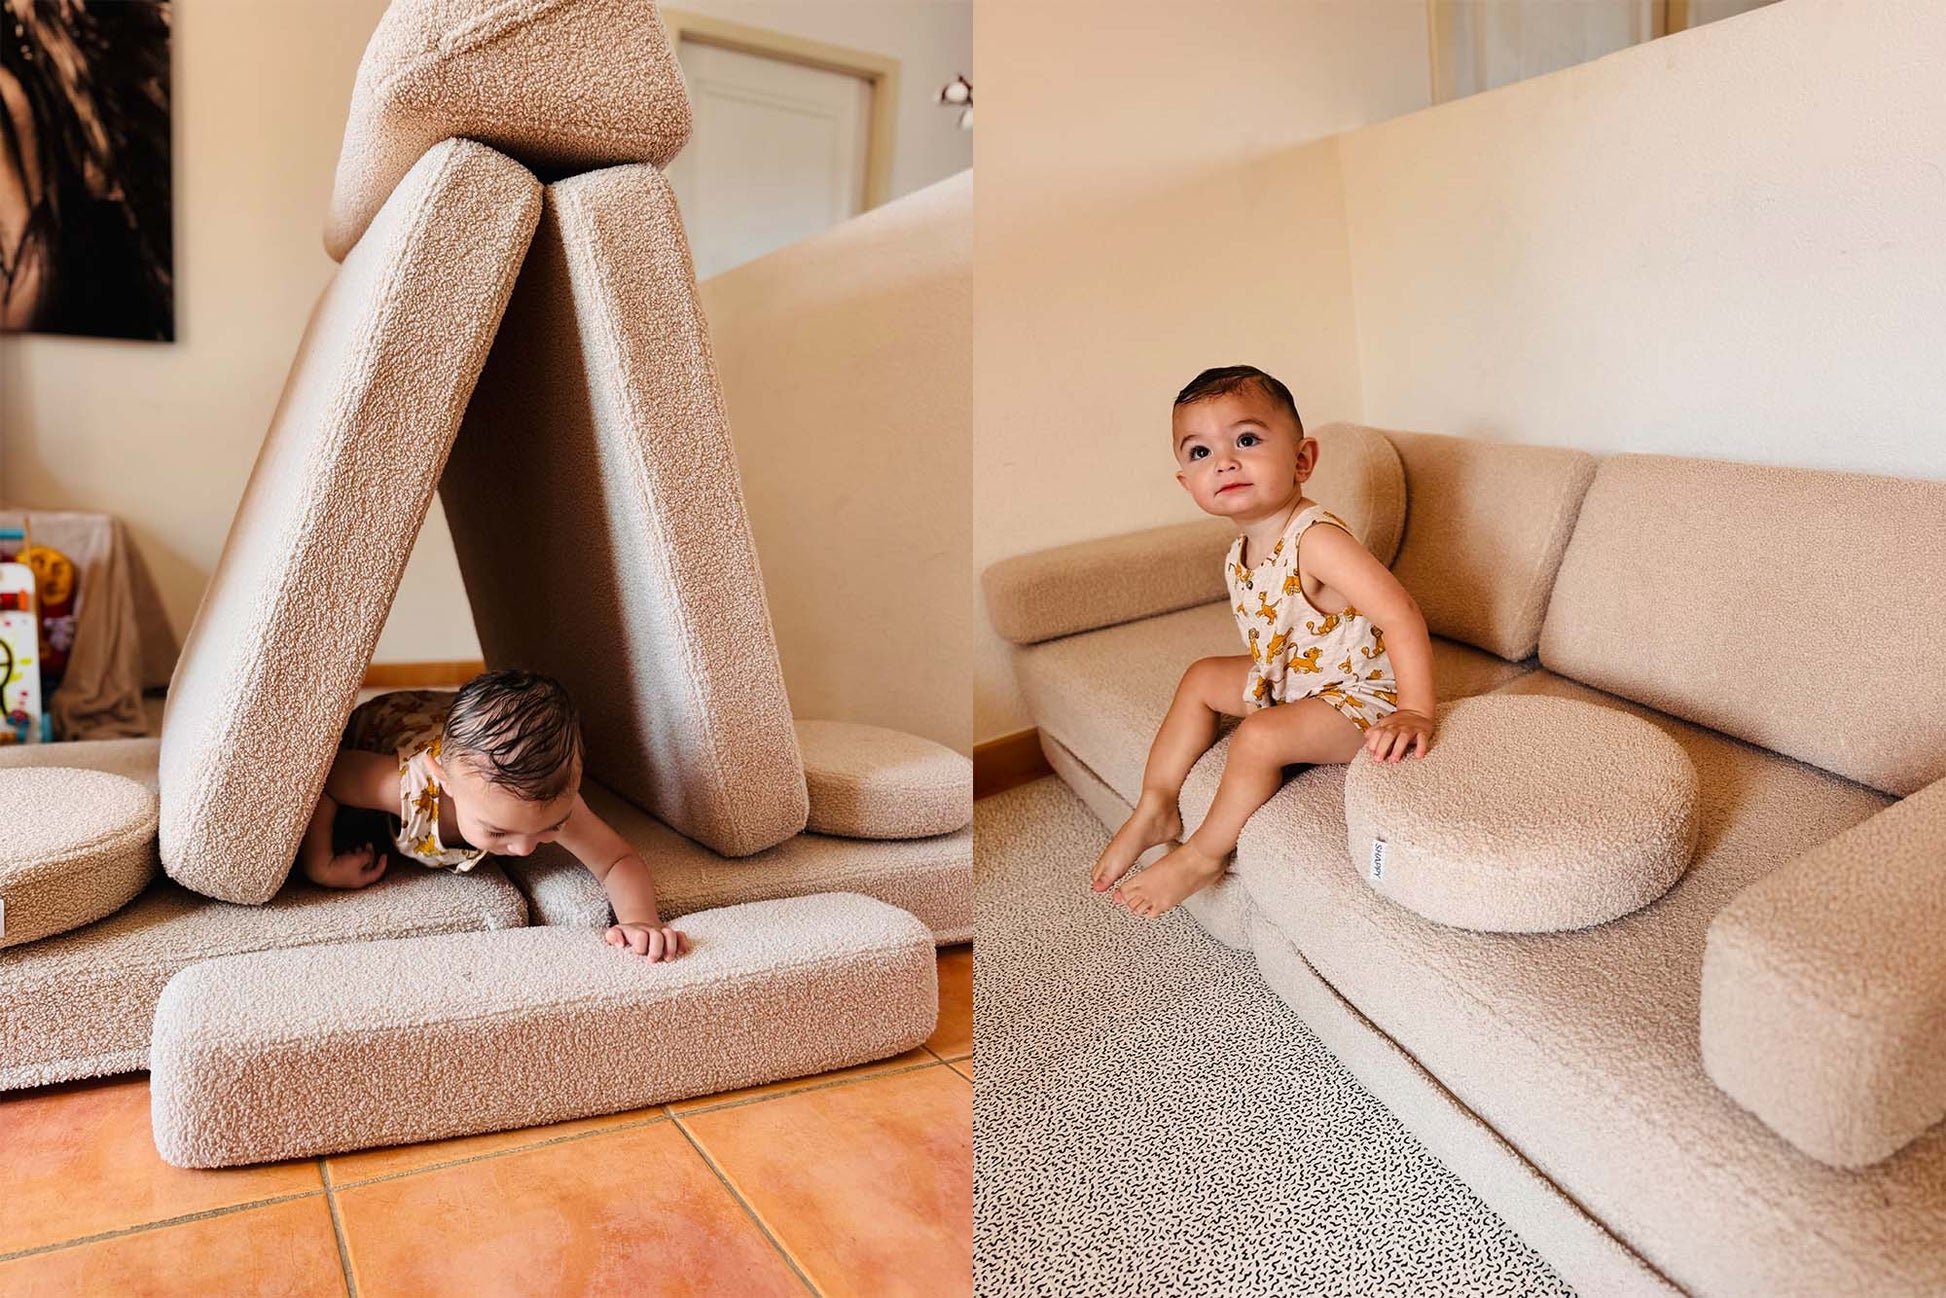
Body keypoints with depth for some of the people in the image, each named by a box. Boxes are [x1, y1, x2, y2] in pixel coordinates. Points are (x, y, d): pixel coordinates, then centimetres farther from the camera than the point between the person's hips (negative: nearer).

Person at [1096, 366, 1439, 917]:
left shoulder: (1316, 541, -31)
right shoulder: (1241, 554, -3)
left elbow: (1400, 617, -37)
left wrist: (1415, 713, -43)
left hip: (1359, 694, -10)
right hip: (1287, 677, 10)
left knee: (1257, 738, -27)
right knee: (1201, 678, 14)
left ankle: (1204, 854, -3)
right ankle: (1155, 809, 21)